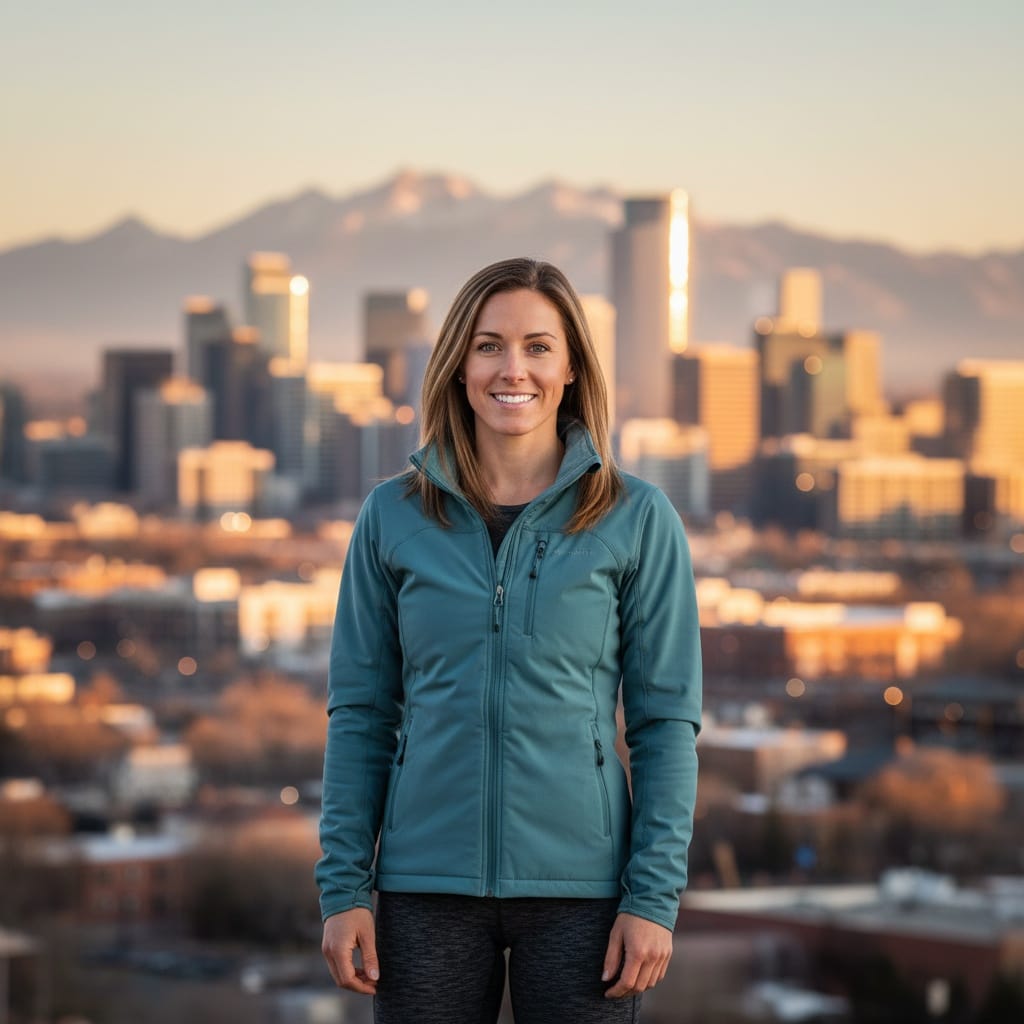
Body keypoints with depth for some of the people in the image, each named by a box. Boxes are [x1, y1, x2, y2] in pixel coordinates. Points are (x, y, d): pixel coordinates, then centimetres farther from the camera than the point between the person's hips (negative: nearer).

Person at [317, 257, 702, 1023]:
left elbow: (666, 720, 0)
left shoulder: (636, 520, 1)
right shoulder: (393, 517, 5)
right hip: (428, 887, 1)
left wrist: (654, 896, -7)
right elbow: (360, 713, 6)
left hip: (580, 889, -1)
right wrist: (343, 887, 0)